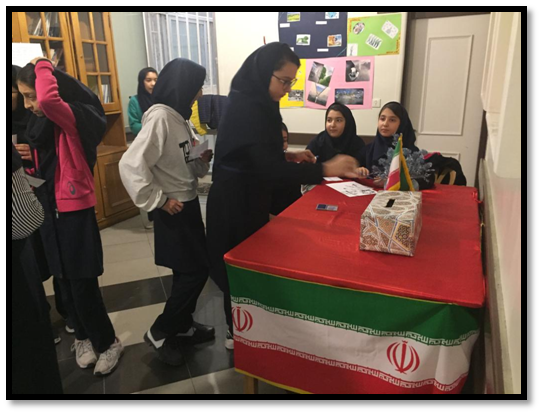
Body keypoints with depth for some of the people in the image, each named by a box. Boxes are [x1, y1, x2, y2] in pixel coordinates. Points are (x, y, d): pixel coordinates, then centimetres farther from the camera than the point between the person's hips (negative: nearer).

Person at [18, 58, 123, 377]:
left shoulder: (79, 117, -16)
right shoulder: (41, 122, 10)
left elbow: (48, 101, -38)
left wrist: (43, 67, -21)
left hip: (75, 211, -8)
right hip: (49, 211, 8)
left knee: (83, 284, 0)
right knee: (66, 283, 16)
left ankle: (108, 343, 19)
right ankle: (84, 336, 35)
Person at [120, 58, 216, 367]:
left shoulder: (180, 117, 9)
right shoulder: (160, 117, -20)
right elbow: (131, 165, -28)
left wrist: (203, 159, -2)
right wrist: (159, 200, -22)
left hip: (190, 204, 9)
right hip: (174, 210, -9)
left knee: (192, 270, 16)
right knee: (195, 271, -1)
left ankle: (183, 326, 34)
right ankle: (160, 332, 17)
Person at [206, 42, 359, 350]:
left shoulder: (255, 103, 7)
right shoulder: (247, 109, -24)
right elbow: (267, 168, -32)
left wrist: (289, 157, 3)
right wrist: (324, 169, -35)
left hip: (249, 197, 10)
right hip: (236, 202, -10)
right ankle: (237, 334, 28)